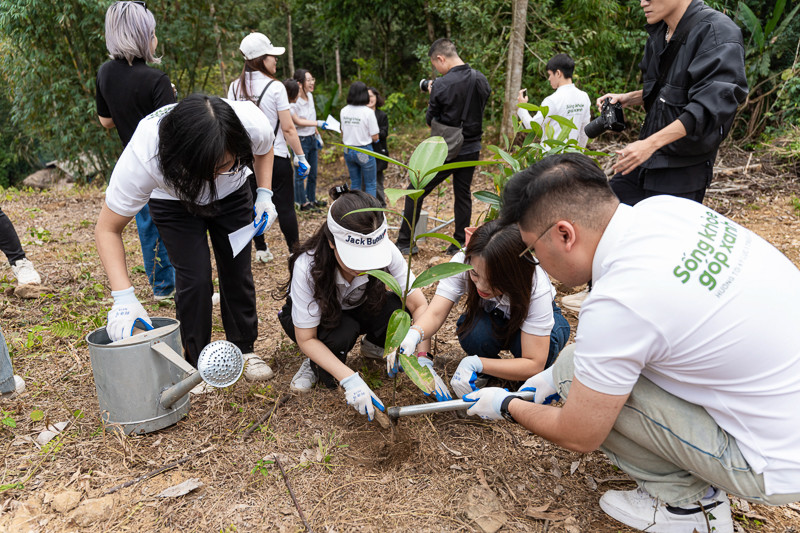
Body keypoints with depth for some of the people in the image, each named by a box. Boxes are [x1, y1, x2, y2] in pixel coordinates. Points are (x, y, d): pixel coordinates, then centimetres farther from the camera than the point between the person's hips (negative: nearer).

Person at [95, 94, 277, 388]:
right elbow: (107, 230, -31)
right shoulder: (143, 157, -42)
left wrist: (265, 194, -18)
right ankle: (196, 363, 8)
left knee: (238, 271, 0)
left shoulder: (253, 124, -36)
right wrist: (124, 297, -42)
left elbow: (264, 149, -7)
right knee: (194, 277, -13)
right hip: (173, 200, -2)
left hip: (233, 195, 2)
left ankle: (244, 349, 20)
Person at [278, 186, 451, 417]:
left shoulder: (384, 250, -31)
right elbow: (306, 339, -29)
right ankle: (316, 366, -3)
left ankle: (374, 345, 4)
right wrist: (350, 379, -39)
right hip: (314, 316, -2)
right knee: (344, 331, -36)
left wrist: (424, 362, -37)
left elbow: (419, 305, -25)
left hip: (356, 309, 3)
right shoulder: (307, 266, -37)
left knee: (398, 308, -29)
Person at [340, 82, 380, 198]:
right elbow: (375, 137, -13)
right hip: (364, 152, -5)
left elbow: (343, 132, 10)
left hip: (348, 151, 5)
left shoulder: (343, 111, 0)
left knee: (354, 183, 18)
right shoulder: (368, 112, -16)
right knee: (370, 184, 7)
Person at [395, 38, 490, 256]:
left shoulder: (441, 85, -17)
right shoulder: (481, 80, 2)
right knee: (463, 195, 15)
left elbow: (431, 120, -7)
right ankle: (460, 244, 18)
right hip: (472, 149, 6)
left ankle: (404, 243, 10)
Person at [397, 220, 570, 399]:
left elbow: (534, 364, -38)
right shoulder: (463, 262, -33)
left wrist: (476, 363, -50)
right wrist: (413, 335, -60)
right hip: (490, 320, 1)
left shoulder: (537, 287, -38)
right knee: (473, 332, -35)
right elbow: (436, 313, -36)